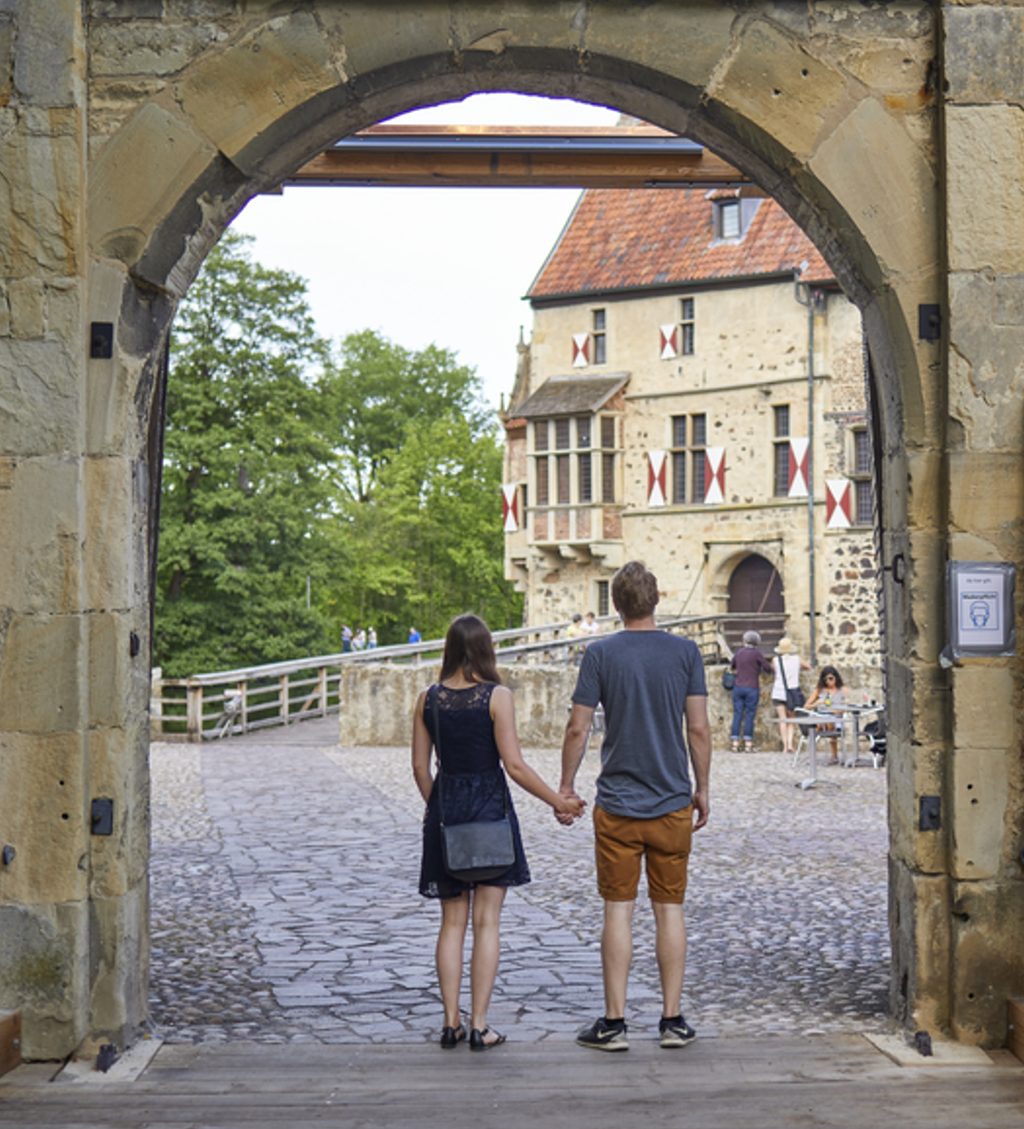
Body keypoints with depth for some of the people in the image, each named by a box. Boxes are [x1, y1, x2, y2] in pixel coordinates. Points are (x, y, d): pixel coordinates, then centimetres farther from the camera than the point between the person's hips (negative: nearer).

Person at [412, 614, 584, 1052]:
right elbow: (514, 765, -13)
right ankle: (479, 1026, 2)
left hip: (446, 808, 3)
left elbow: (420, 766, 5)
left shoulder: (428, 699, 2)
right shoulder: (496, 696, -9)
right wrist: (558, 801, -4)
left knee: (452, 922, 12)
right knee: (486, 922, 3)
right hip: (490, 809, -3)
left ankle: (451, 1022, 11)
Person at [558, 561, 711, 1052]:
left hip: (617, 805, -1)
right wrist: (702, 789, 10)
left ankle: (614, 1022, 6)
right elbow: (699, 728, -1)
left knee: (618, 910, 3)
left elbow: (577, 729, -5)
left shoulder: (600, 653, -4)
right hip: (673, 804, 1)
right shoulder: (685, 652, -1)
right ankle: (672, 1020, 12)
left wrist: (565, 787, 8)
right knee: (669, 909, 8)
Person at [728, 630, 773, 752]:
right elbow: (768, 668, -5)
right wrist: (760, 670, 16)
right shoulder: (756, 653, -5)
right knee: (749, 715, -2)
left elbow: (732, 666, 24)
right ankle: (748, 744, -6)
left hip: (738, 687, 4)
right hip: (752, 688, -4)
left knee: (737, 715, 3)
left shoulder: (739, 652, 8)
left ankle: (734, 743, -1)